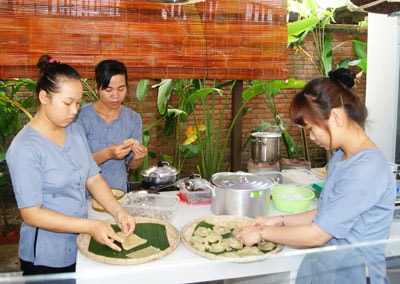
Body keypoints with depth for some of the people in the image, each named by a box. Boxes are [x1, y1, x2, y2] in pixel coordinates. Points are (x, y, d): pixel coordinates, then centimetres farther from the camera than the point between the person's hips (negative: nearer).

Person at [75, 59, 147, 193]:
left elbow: (132, 166, 9)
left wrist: (137, 158, -12)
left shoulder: (134, 118, 2)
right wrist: (107, 154, -23)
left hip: (120, 191, 2)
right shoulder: (81, 116, -9)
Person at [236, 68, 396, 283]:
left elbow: (316, 235, -19)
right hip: (325, 264, 7)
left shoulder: (366, 169, -22)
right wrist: (280, 221, 4)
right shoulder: (341, 157, 6)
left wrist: (263, 233, -8)